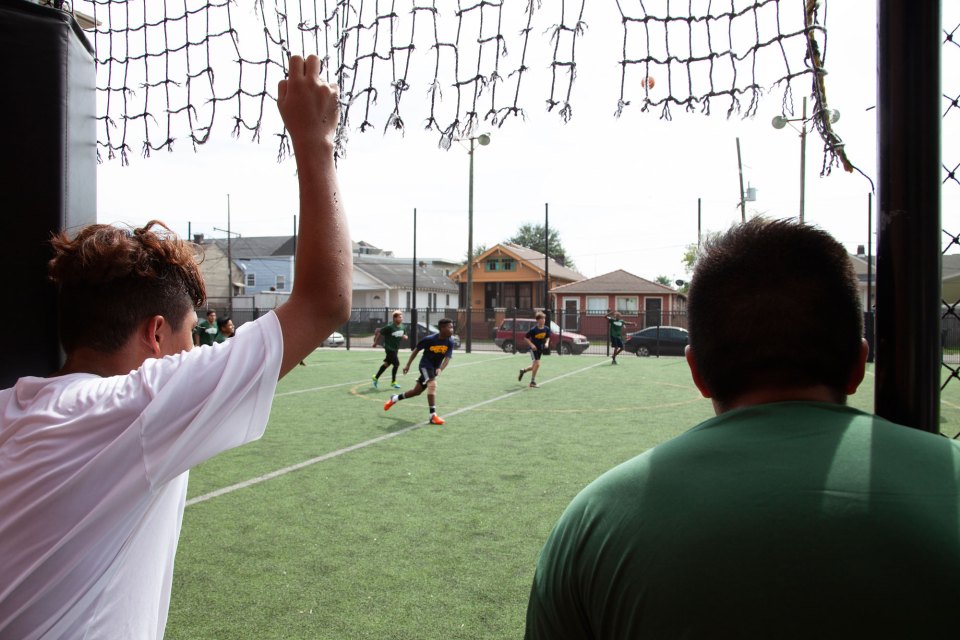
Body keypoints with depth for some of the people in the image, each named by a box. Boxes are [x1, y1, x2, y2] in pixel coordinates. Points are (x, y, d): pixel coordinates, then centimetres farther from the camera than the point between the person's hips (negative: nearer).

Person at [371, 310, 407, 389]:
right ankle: (393, 382, 8)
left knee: (387, 364, 17)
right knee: (396, 364, -9)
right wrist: (375, 343, -8)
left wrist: (404, 336, -4)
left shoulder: (402, 327, 2)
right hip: (389, 348, -8)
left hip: (395, 349, 8)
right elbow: (379, 333, -14)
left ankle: (376, 378, 33)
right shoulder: (389, 327, -20)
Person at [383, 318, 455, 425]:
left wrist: (440, 369, -40)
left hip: (435, 368, 5)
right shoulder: (429, 339, -21)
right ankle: (433, 416, -32)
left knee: (416, 391, 15)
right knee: (432, 384, -30)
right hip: (425, 365, -5)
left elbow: (447, 358, -21)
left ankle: (394, 398, 38)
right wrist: (408, 365, -2)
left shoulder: (450, 342, -14)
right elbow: (417, 350, -6)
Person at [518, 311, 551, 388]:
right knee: (537, 364, -16)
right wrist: (531, 344, -20)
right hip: (534, 348, -6)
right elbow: (526, 337, -9)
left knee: (534, 366, 13)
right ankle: (532, 382, -4)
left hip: (540, 349, 6)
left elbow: (548, 337, 11)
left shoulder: (546, 329, -6)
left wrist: (547, 343, -8)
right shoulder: (533, 329, -19)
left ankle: (523, 371, 42)